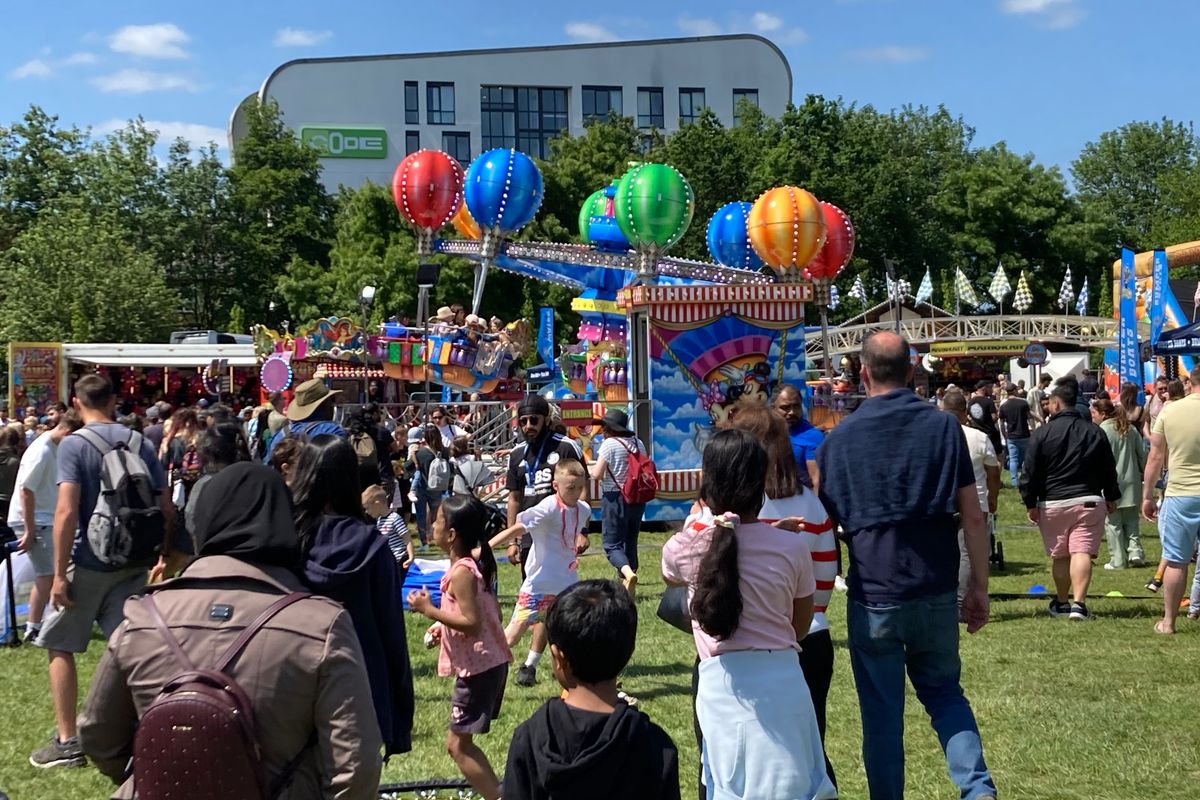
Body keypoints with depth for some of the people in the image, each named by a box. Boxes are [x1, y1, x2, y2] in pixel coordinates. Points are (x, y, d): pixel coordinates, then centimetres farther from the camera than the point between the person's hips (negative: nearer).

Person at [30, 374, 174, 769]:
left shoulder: (73, 445, -10)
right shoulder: (140, 443, 3)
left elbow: (66, 511, -18)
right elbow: (167, 510, 3)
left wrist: (59, 573, -15)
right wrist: (166, 554, 16)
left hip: (88, 563, -4)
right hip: (132, 564, 4)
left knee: (59, 646, 10)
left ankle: (66, 741, 10)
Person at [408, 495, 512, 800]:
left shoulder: (461, 572, -19)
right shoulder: (476, 563, 9)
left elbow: (472, 624, -25)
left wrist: (429, 610, -20)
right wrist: (445, 627, 13)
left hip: (478, 667, -10)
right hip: (489, 663, 10)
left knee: (457, 744, -2)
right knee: (461, 740, 19)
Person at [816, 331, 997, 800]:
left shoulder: (839, 438, -2)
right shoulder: (943, 426, -2)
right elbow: (972, 516, -3)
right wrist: (979, 586, 6)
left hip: (873, 594, -1)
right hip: (936, 591, 1)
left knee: (882, 712, 10)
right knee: (944, 692, 19)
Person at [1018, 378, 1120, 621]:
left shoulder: (1042, 434, -5)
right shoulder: (1095, 432, 5)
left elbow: (1029, 473, -6)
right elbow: (1109, 470, 12)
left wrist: (1031, 504, 2)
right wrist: (1111, 498, 24)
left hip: (1052, 503, -1)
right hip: (1090, 501, 1)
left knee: (1059, 556, 12)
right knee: (1082, 552, -6)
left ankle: (1062, 603, 24)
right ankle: (1078, 603, -18)